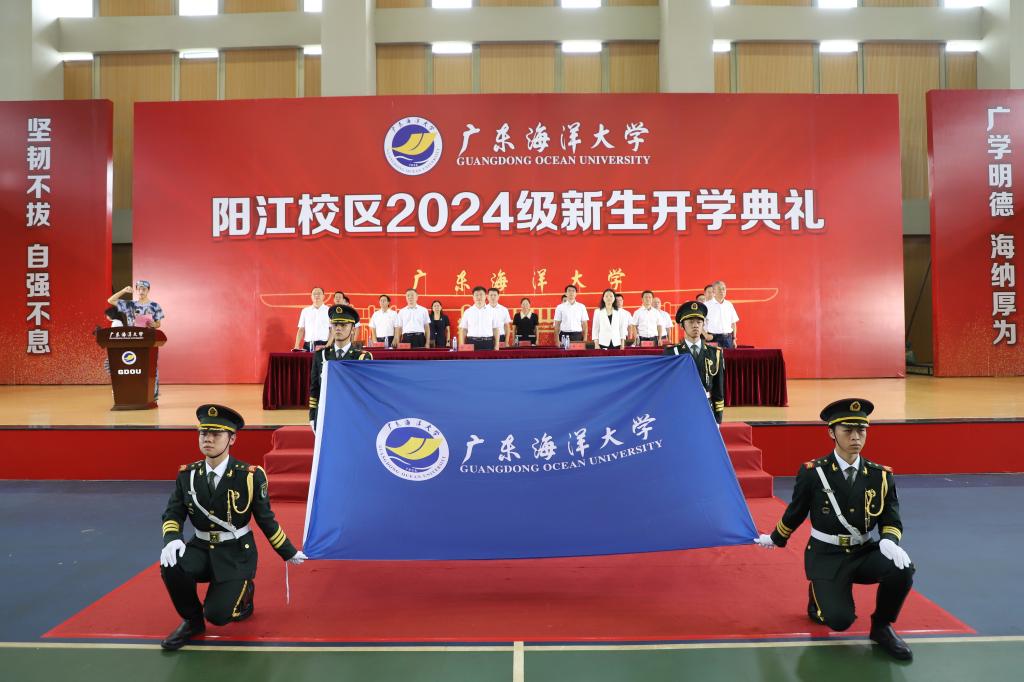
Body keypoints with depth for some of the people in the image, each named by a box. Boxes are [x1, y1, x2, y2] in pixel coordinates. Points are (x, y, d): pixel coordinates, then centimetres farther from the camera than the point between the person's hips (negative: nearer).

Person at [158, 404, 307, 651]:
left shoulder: (250, 476, -15)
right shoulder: (187, 475, -4)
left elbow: (266, 519, -4)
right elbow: (173, 514, 1)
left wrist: (289, 553, 3)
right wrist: (171, 540, -22)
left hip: (236, 553, -4)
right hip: (201, 548, 4)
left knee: (217, 614, -19)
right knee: (170, 566, -28)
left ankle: (244, 593, 18)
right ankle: (192, 620, 0)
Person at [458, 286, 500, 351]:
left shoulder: (491, 311, 6)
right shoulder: (468, 312, 7)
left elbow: (496, 329, 6)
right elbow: (463, 330, 7)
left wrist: (497, 345, 1)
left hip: (487, 342, 0)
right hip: (472, 342, 0)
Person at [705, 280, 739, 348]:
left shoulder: (729, 304, 10)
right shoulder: (707, 305, -3)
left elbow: (733, 323, 14)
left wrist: (734, 339, 10)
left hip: (728, 338, 4)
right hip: (714, 338, -4)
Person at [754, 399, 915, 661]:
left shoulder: (880, 475, -4)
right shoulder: (812, 473, -12)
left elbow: (892, 521, -2)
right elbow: (795, 512, 3)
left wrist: (889, 542, -26)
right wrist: (775, 539, 16)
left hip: (865, 553, 3)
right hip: (826, 557, -3)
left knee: (902, 569, -28)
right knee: (839, 620, -21)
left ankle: (881, 627, -1)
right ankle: (818, 595, 17)